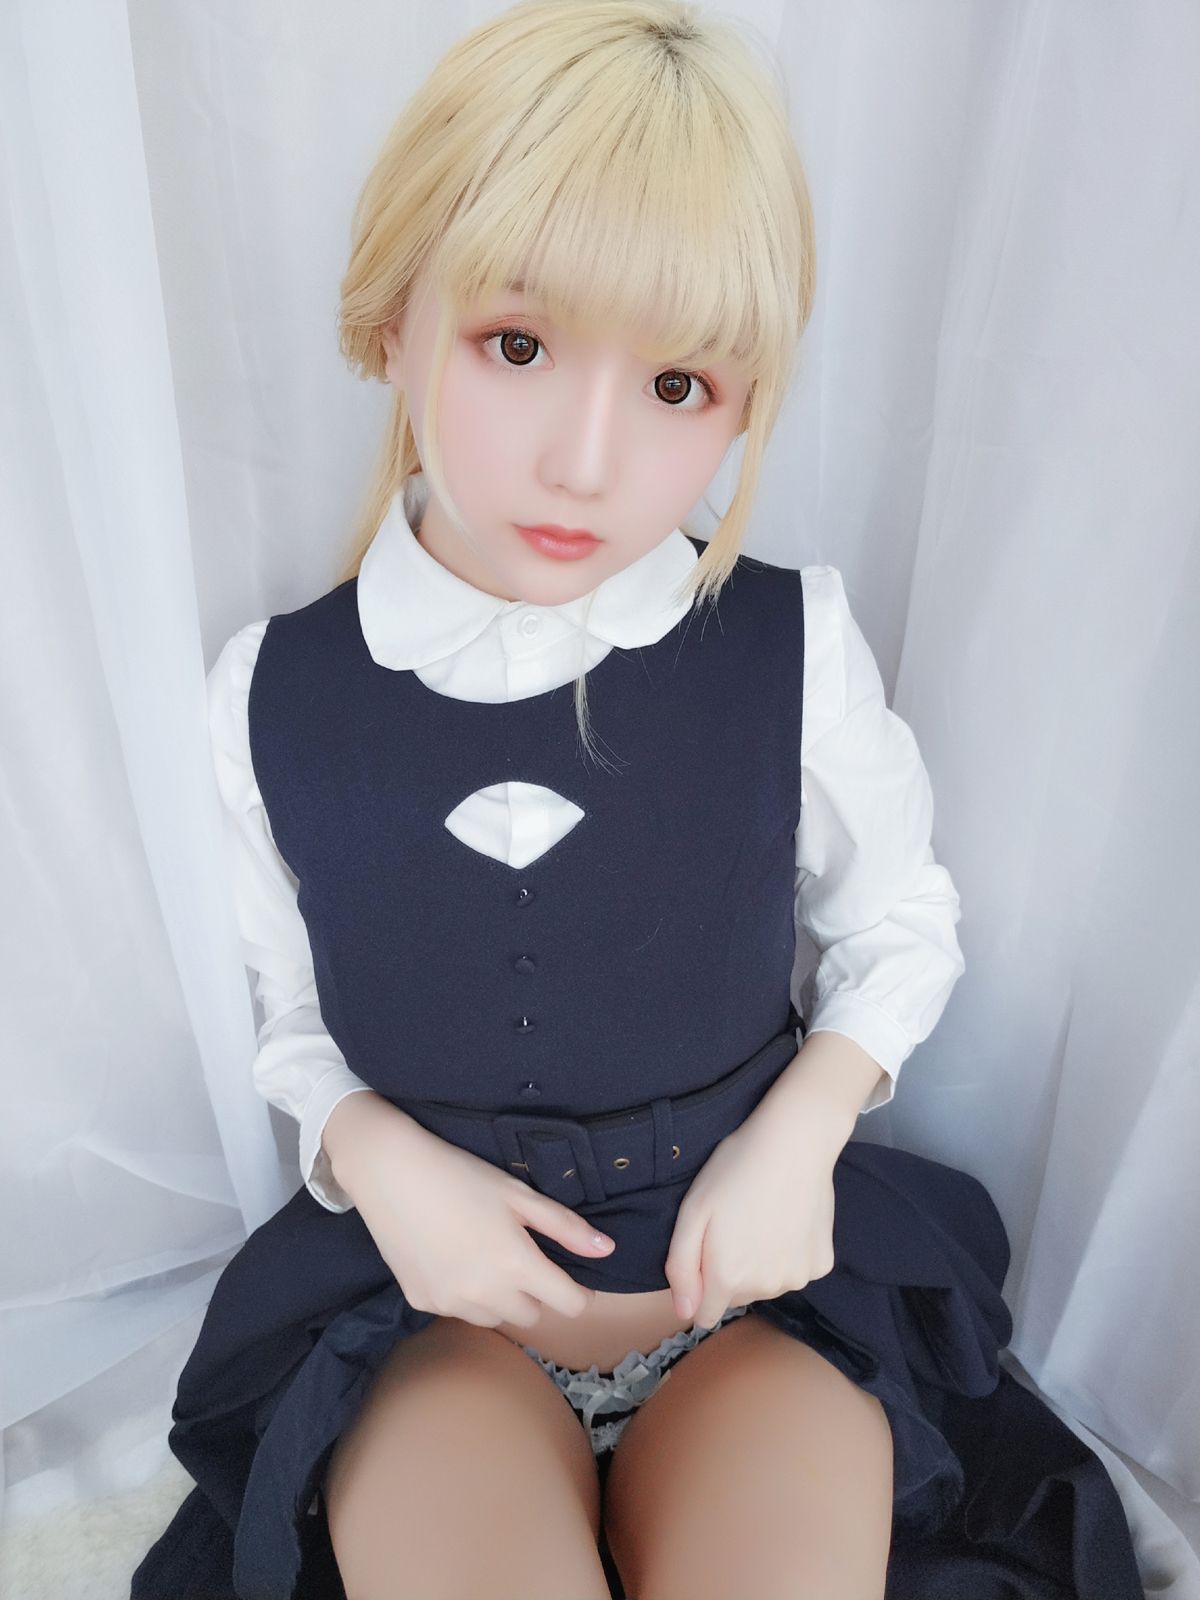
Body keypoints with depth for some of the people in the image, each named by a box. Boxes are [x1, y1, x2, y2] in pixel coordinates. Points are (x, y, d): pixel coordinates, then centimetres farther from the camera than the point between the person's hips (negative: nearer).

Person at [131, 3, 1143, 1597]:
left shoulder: (796, 644, -14)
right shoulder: (272, 692, -11)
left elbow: (901, 925, 2)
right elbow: (294, 1017, 4)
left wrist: (799, 1133, -12)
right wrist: (380, 1157, -14)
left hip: (752, 1251, 1)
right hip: (430, 1281, 0)